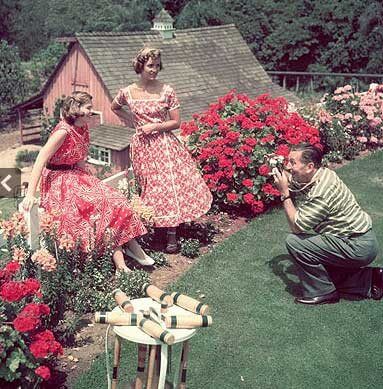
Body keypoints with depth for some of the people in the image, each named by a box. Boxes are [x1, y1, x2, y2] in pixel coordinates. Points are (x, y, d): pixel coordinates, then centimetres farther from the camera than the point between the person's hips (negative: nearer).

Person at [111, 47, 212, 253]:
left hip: (165, 143, -1)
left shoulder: (166, 91, -6)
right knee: (151, 186, 9)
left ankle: (172, 235, 7)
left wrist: (155, 126, -15)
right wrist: (130, 120, 6)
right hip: (142, 146, 1)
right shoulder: (127, 93, -2)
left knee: (170, 185, -2)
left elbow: (176, 122, -3)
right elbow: (115, 107, 20)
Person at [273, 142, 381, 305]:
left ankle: (323, 292, -3)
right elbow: (290, 179, 20)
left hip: (357, 247, -10)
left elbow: (296, 226, -21)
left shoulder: (321, 192, -27)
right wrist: (275, 168, 0)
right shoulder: (320, 174, 2)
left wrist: (285, 194, -17)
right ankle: (371, 279, 20)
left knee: (294, 241, -17)